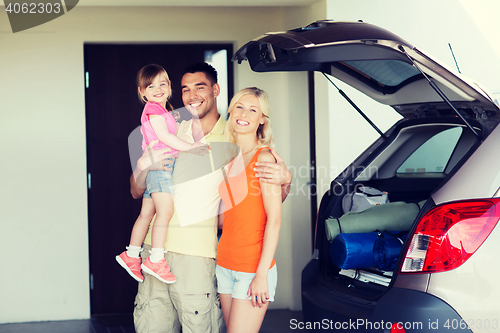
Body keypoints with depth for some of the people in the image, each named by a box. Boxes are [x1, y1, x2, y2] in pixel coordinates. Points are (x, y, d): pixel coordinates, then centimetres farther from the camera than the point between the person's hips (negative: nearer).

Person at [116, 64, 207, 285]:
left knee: (146, 214, 12)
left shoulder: (163, 110, 23)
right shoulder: (154, 109, -7)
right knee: (165, 211, -17)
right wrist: (189, 146, -16)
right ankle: (155, 260, -19)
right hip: (159, 165, -10)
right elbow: (164, 136, -16)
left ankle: (131, 255, 18)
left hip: (160, 167, 10)